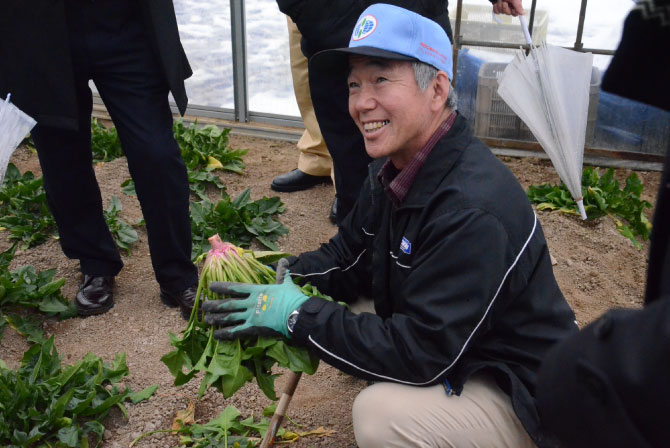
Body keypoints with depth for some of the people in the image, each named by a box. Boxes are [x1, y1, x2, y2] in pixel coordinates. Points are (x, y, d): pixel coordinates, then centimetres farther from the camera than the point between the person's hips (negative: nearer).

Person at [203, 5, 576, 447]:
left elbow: (421, 352, -31)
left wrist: (298, 315, -26)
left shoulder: (473, 209, -32)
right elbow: (348, 256, 6)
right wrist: (277, 277, -12)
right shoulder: (396, 170, -3)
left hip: (522, 396, -8)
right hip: (448, 349, 9)